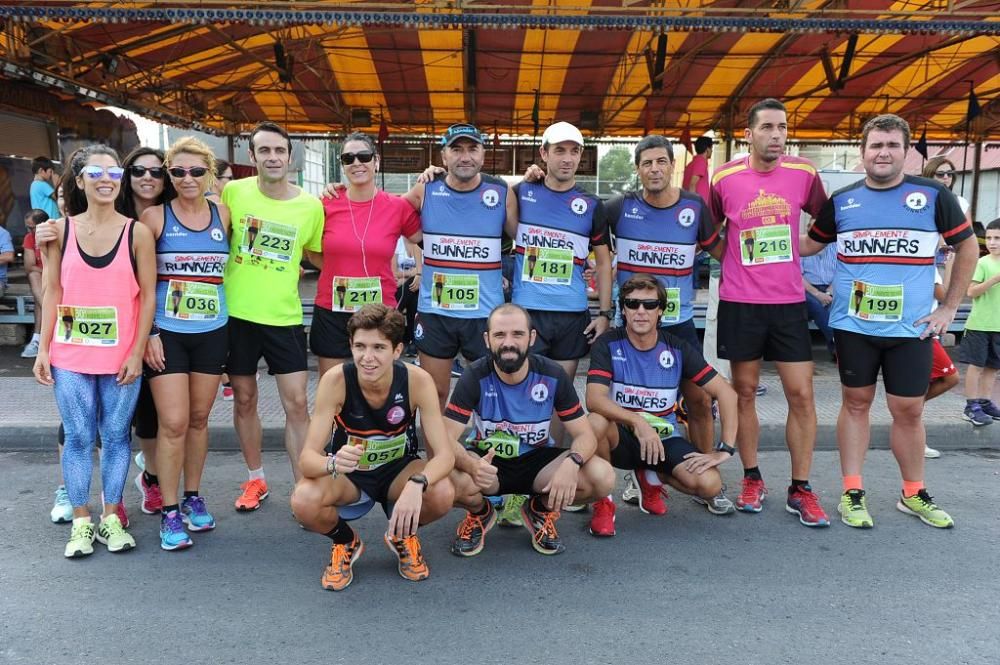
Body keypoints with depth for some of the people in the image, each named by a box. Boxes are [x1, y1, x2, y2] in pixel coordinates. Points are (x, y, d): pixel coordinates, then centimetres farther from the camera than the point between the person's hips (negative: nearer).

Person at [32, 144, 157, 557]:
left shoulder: (137, 232, -2)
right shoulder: (62, 230, 3)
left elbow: (148, 295, -2)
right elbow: (53, 292, 6)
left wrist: (137, 352, -6)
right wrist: (43, 349, 1)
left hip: (121, 356, -1)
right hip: (70, 356, 1)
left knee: (115, 436, 7)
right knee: (78, 437, 6)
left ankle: (111, 518, 20)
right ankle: (81, 521, 19)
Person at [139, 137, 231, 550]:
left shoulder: (223, 215, 5)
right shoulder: (155, 216, -2)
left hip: (212, 332, 3)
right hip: (167, 333, -3)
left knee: (199, 419, 11)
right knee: (173, 423, -4)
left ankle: (193, 496, 27)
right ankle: (169, 512, 9)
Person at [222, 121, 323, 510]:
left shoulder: (311, 206, -4)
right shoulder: (233, 193, -5)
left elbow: (319, 256, 11)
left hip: (285, 317, -1)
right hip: (237, 314, 1)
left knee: (296, 403, 0)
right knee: (244, 399, 13)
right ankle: (256, 479, 31)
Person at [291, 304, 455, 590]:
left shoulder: (418, 381, -25)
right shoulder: (335, 380, -26)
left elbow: (444, 454, -27)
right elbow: (307, 457, -28)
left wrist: (417, 483, -48)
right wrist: (333, 463, -52)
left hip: (398, 470, 0)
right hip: (348, 476, 0)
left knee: (443, 494, -31)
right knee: (303, 501, -31)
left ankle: (403, 537, 7)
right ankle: (345, 543, 6)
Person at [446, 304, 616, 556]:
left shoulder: (553, 375, -13)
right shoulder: (475, 377, -17)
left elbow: (585, 434, -11)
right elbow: (446, 439, -22)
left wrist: (572, 462, -35)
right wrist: (472, 465, -45)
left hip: (537, 461, 2)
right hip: (488, 462, -1)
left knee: (603, 477, -24)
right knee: (450, 480, -35)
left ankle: (540, 510, 7)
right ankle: (480, 513, 4)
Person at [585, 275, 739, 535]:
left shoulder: (678, 349, -3)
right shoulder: (608, 345, -10)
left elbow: (726, 393, -3)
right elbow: (594, 399, -24)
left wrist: (725, 449, -11)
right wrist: (637, 421, -39)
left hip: (663, 436, 3)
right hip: (621, 436, -2)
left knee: (710, 484, -22)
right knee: (596, 422, -37)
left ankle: (653, 476, 12)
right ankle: (601, 502, -11)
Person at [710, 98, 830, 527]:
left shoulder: (804, 174, 0)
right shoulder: (724, 178, -3)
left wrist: (794, 255, 7)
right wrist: (734, 262, 4)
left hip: (789, 302, 1)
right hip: (739, 303, -1)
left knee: (801, 395, 1)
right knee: (744, 392, 7)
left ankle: (801, 490, 13)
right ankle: (752, 480, 22)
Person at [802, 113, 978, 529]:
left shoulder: (932, 195, 1)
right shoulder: (841, 200, 4)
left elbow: (967, 246, 10)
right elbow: (810, 244, 16)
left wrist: (949, 307, 6)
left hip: (911, 327, 0)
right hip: (853, 325, 1)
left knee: (909, 410, 6)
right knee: (856, 403, 8)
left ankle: (913, 494, 24)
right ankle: (853, 493, 16)